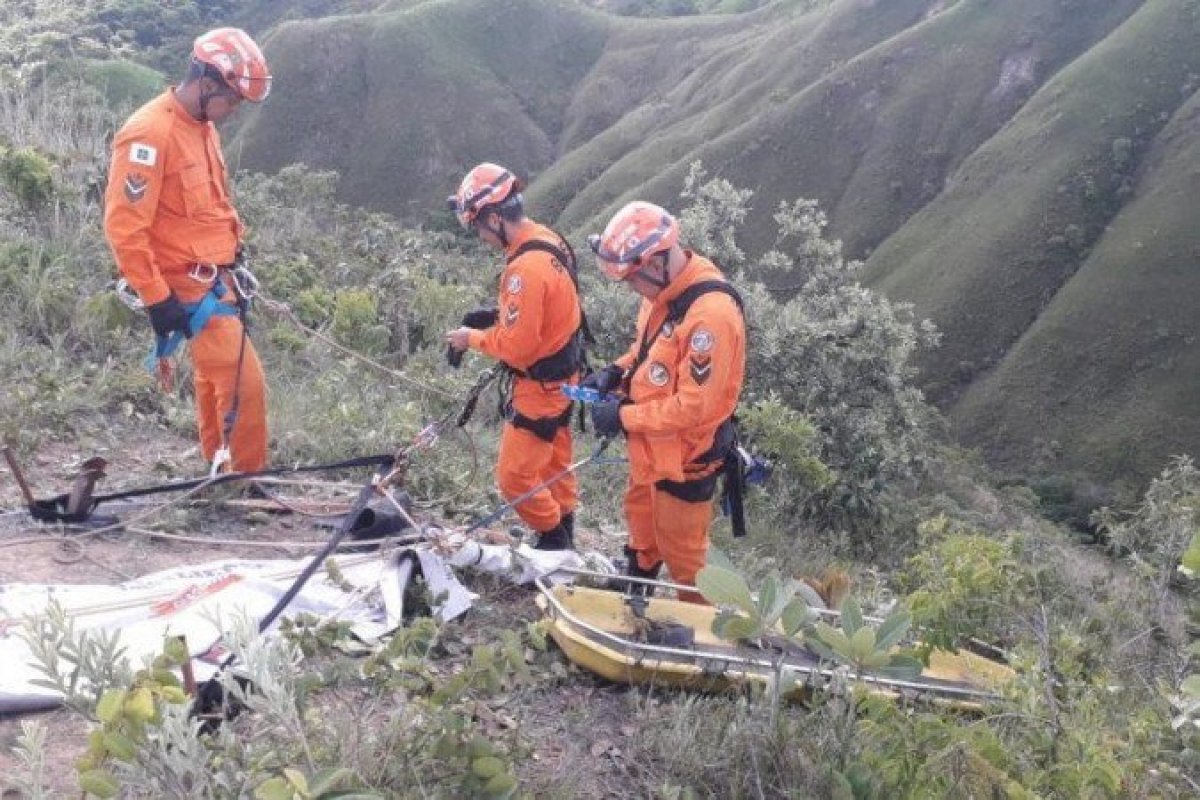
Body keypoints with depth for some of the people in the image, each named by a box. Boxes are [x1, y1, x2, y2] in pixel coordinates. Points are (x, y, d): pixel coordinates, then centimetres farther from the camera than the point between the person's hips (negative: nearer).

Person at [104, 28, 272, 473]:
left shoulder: (203, 128, 10)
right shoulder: (150, 133, -19)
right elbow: (123, 224, -21)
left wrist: (232, 262, 20)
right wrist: (156, 298, -20)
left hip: (213, 278, 10)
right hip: (187, 285, -10)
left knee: (216, 379, 19)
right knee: (243, 382, -11)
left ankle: (221, 473, 32)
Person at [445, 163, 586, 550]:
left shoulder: (526, 267, -30)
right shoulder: (548, 240, -1)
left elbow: (517, 345, -26)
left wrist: (474, 338, -11)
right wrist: (497, 315, 3)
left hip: (539, 385, -10)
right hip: (561, 374, 10)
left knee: (515, 476, 1)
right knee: (554, 461, 24)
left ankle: (552, 537, 18)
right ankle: (564, 529, 40)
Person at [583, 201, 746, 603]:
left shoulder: (710, 314, -34)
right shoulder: (664, 289, -6)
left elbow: (693, 407, -31)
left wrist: (624, 417, -23)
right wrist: (617, 371, -3)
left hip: (684, 457, -9)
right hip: (651, 446, 10)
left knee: (680, 551, 10)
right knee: (641, 518, 31)